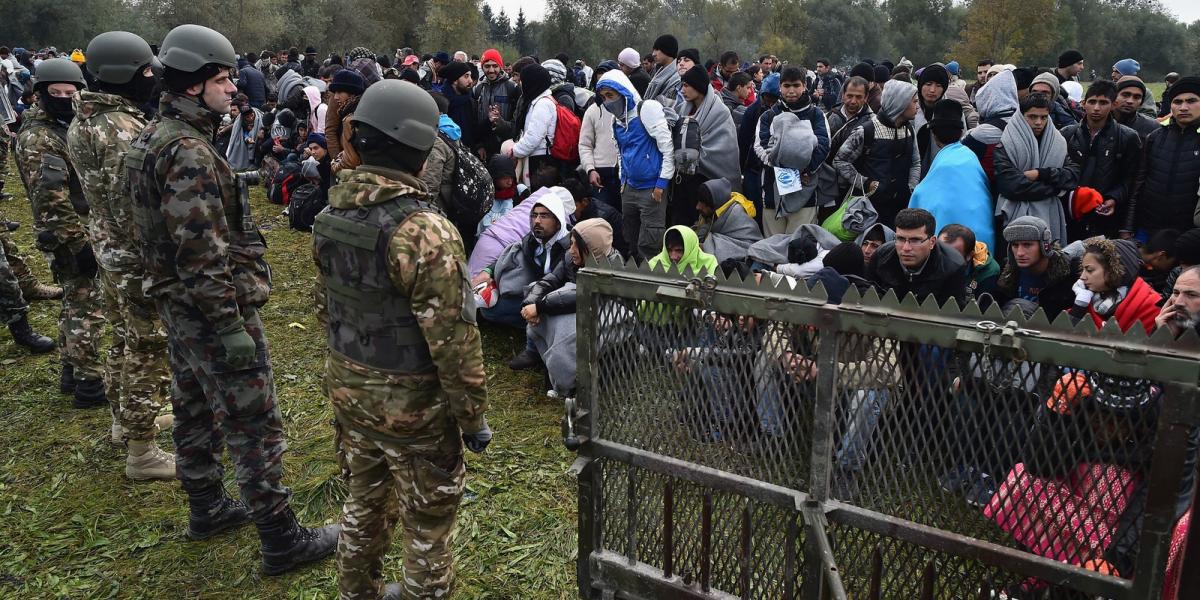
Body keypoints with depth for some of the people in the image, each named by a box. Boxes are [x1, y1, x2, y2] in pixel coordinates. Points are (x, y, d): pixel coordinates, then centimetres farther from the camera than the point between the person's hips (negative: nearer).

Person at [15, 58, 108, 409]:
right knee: (87, 308, -6)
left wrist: (83, 235, 21)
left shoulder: (66, 126, 12)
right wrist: (79, 242, -25)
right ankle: (89, 386, -1)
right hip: (71, 236, -10)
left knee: (74, 301, 18)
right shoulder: (37, 139, -17)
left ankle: (71, 367, 31)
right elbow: (51, 200, -24)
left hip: (81, 230, 10)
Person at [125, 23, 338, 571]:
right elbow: (201, 254, -27)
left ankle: (206, 508, 39)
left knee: (194, 408, 21)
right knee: (254, 424, -2)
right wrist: (232, 326, -23)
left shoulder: (152, 138, 10)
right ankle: (281, 540, 8)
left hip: (176, 304, 10)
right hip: (213, 309, -10)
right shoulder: (189, 154, -23)